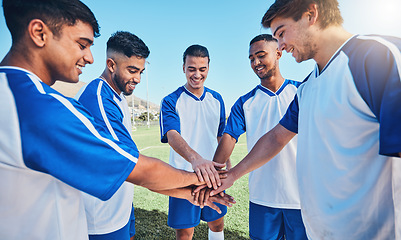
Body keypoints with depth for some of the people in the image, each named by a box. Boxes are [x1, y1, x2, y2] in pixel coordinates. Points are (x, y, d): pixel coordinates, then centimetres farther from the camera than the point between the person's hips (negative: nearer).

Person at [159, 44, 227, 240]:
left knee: (217, 224, 19)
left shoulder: (216, 99, 6)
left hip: (213, 175, 4)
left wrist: (226, 164, 10)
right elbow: (172, 135, -25)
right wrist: (195, 158, -43)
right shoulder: (170, 102, -8)